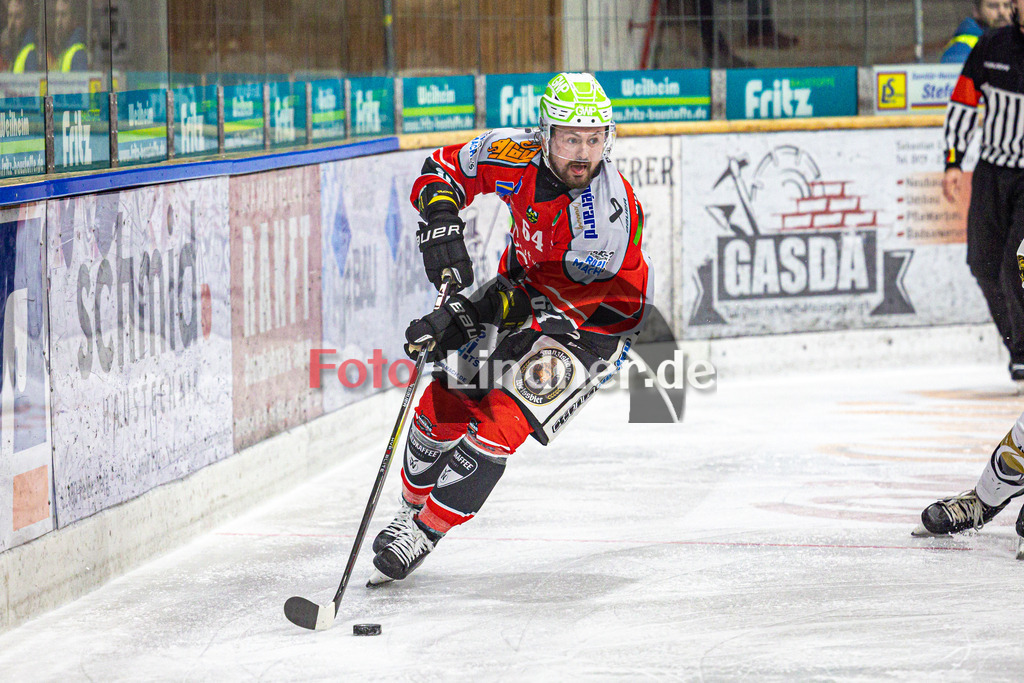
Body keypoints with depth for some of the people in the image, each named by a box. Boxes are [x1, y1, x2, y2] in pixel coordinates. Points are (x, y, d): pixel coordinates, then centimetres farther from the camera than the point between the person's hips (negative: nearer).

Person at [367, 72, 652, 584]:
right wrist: (442, 223, -22)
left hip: (592, 325, -6)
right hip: (522, 286, 6)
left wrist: (472, 315, -43)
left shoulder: (611, 210, -34)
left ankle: (425, 531, -4)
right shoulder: (515, 156, -19)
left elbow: (554, 299, -36)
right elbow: (443, 168, -2)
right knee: (445, 403, 5)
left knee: (500, 421, -19)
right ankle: (413, 506, 31)